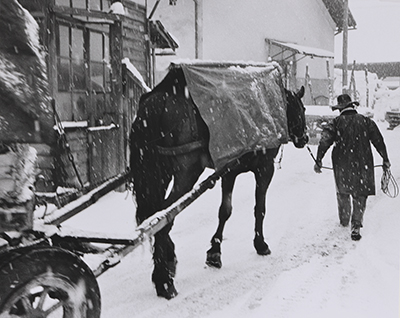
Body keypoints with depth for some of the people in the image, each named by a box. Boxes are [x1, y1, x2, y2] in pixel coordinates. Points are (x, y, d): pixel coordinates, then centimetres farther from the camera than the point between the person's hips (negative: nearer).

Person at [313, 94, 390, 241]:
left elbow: (324, 141, -11)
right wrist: (385, 159, 13)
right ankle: (356, 225, -7)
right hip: (362, 165, 0)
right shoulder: (365, 121, 2)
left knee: (342, 192, 20)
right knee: (360, 195, 6)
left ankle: (344, 220, 34)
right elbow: (378, 140, 5)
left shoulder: (336, 122, -3)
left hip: (342, 165, 0)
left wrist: (318, 160, -8)